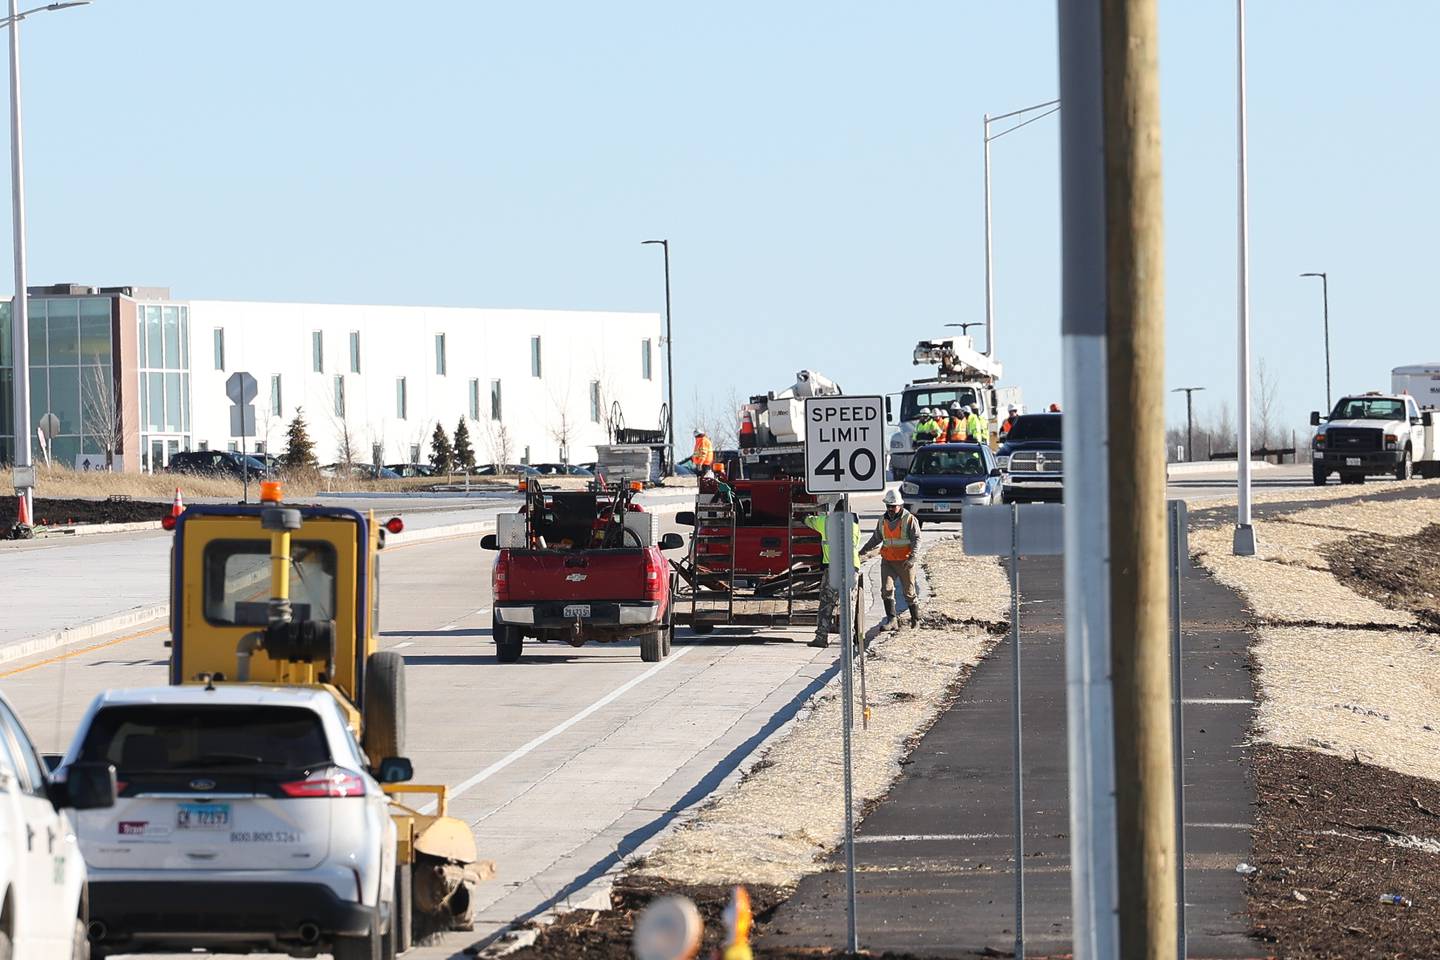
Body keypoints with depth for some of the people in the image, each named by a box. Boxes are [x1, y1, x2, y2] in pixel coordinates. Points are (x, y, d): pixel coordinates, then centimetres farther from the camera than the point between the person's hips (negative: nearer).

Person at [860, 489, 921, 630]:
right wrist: (862, 551, 10)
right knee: (886, 589, -12)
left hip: (905, 562, -4)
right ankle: (891, 620, -12)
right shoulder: (883, 521, 8)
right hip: (888, 562, 4)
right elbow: (876, 539, 19)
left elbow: (916, 539, -12)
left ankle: (916, 619, 20)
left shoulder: (909, 519, -8)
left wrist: (912, 557, -24)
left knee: (909, 592, 5)